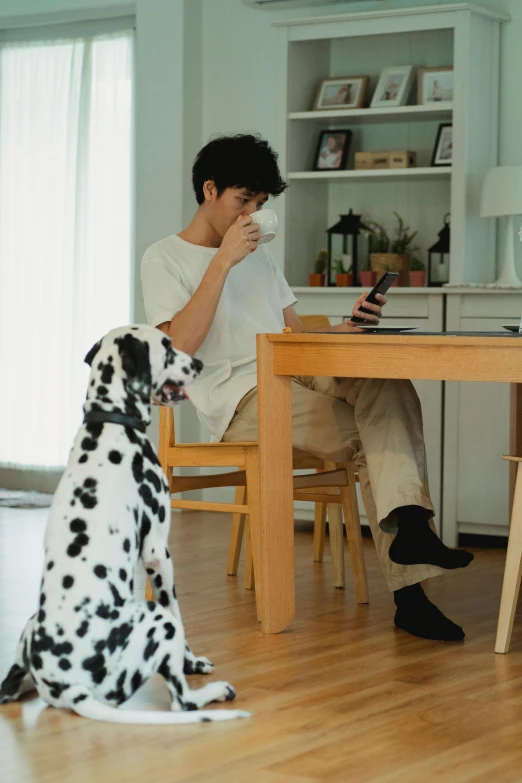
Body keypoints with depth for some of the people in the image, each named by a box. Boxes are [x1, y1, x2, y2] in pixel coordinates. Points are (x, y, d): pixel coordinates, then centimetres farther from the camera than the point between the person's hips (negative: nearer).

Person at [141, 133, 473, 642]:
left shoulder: (260, 257, 29)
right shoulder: (166, 259, 8)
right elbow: (180, 345, -9)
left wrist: (347, 327, 1)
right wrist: (223, 261, -11)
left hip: (294, 381, 6)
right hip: (240, 400, -5)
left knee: (386, 381, -28)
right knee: (371, 435, -26)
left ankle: (406, 523, -41)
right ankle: (407, 591, -26)